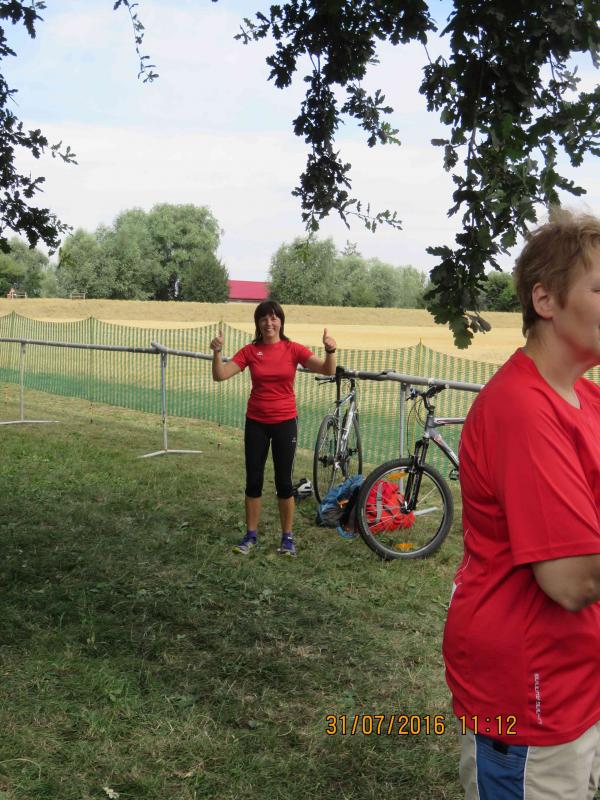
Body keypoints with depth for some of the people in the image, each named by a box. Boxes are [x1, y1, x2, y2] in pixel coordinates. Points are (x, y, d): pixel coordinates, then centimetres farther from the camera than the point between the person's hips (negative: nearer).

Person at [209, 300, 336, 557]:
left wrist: (330, 350, -32)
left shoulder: (293, 349, -5)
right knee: (253, 480, 7)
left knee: (284, 481, 5)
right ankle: (251, 535, 20)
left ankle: (287, 537, 18)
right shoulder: (250, 351, -2)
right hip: (256, 423, 1)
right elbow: (220, 375, -8)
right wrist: (217, 352, -25)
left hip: (284, 423, -1)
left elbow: (328, 370, -13)